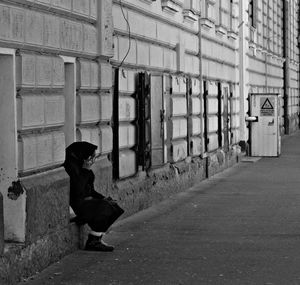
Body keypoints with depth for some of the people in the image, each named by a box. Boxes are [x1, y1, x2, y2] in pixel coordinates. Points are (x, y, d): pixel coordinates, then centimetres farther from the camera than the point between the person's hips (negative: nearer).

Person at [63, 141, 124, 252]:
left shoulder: (81, 166, 14)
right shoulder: (71, 166, -17)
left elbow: (90, 190, 20)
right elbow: (78, 190, -25)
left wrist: (103, 198, 4)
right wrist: (86, 171, -20)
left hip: (86, 200, 10)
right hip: (75, 203, -10)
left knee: (113, 207, -4)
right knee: (104, 209, -22)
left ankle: (97, 239, -1)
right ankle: (92, 242, -11)